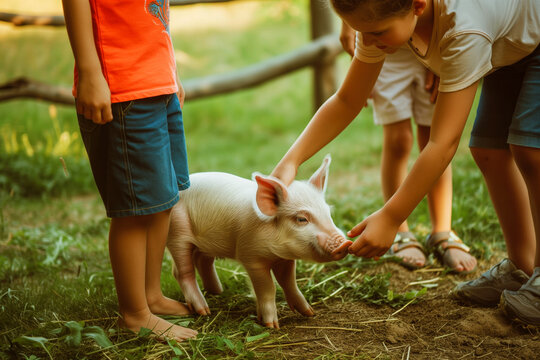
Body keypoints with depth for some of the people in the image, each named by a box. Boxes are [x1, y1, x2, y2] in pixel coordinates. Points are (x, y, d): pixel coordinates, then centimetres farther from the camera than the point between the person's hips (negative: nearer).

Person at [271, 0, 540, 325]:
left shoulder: (464, 26, -44)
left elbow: (444, 143, -43)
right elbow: (347, 101, -14)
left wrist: (390, 219, -42)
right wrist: (291, 161, -25)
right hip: (510, 50, 7)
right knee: (489, 150, 0)